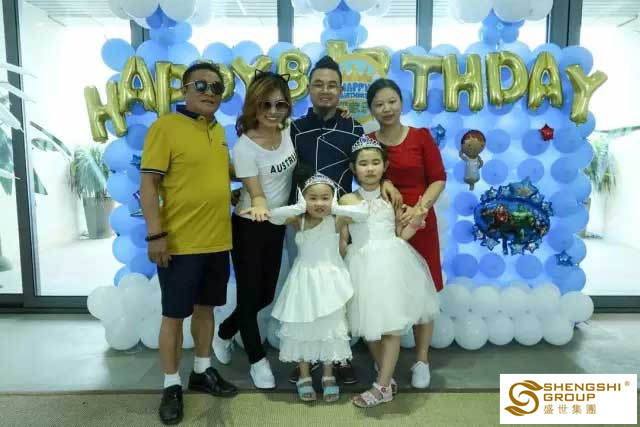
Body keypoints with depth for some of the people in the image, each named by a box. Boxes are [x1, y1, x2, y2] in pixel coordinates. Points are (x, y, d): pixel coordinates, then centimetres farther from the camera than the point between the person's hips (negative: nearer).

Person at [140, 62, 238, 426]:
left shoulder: (219, 131, 11)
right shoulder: (165, 127, -10)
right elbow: (149, 184, -13)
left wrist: (233, 198, 12)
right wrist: (155, 234, -18)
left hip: (218, 240, 7)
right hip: (180, 243, -6)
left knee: (206, 307, 18)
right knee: (174, 314, 6)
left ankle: (203, 371, 35)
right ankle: (172, 385, 22)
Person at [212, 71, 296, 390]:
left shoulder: (289, 131, -4)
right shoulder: (245, 146, -18)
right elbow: (255, 192, -18)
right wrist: (259, 204, -41)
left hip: (276, 225, 6)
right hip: (249, 227, -6)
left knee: (267, 294, 15)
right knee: (250, 295, 5)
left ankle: (223, 334, 41)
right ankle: (257, 360, 26)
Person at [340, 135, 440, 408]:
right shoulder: (347, 200, 1)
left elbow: (400, 236, 7)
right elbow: (342, 240, 3)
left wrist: (416, 221, -8)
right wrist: (342, 269, -4)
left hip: (391, 261, 0)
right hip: (364, 265, 0)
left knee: (392, 324, 1)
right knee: (370, 324, 9)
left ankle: (383, 386, 13)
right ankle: (386, 374, 31)